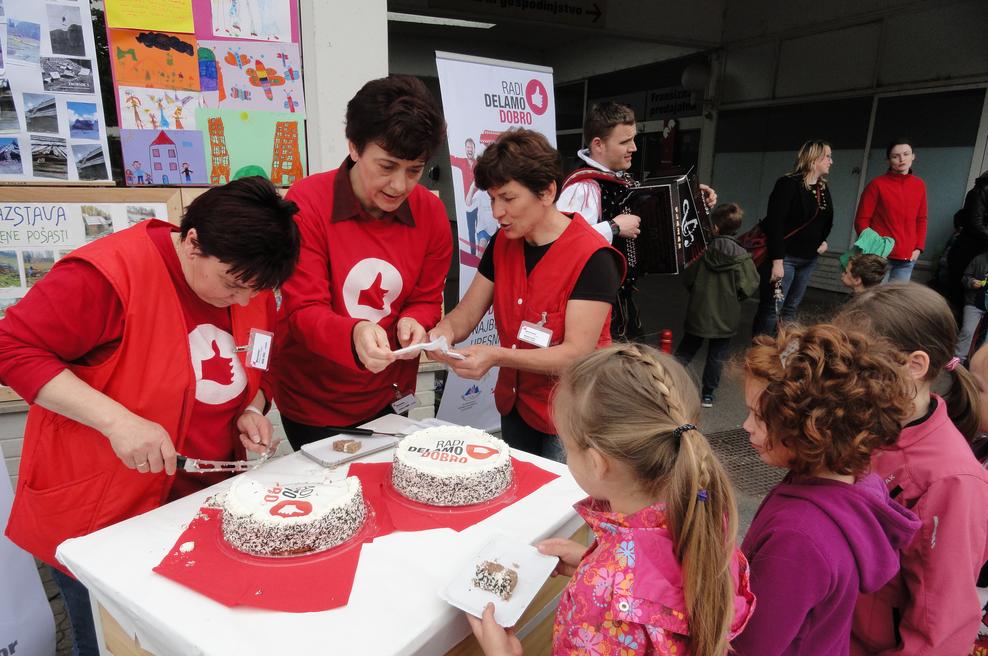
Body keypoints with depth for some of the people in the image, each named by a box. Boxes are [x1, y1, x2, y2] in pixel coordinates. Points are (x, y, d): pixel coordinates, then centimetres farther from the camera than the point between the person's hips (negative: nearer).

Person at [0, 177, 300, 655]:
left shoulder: (252, 288, -2)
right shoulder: (110, 272, -23)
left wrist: (251, 410, -8)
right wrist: (117, 419, -30)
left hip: (204, 506, 6)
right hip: (95, 519, -5)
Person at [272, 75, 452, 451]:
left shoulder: (430, 212, -7)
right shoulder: (307, 202, -18)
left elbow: (427, 300, 1)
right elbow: (304, 311, -20)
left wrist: (414, 322, -23)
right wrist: (354, 334, -41)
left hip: (389, 399, 4)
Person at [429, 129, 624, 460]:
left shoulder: (593, 258, -20)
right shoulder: (502, 244, 0)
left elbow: (577, 354, -24)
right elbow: (466, 313, 2)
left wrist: (496, 356, -35)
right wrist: (445, 331, -21)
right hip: (514, 407, 6)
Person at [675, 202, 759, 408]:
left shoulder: (704, 252, -8)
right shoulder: (741, 256, -11)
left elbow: (687, 279, -1)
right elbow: (748, 288, -11)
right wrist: (732, 298, 8)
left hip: (698, 313, 1)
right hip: (725, 317, -1)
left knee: (685, 351, 15)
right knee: (716, 357, 11)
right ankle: (707, 395, 17)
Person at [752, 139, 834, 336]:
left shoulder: (824, 188, 12)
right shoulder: (789, 184, -12)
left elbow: (827, 220, 27)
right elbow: (775, 223, -19)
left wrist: (823, 241, 8)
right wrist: (777, 261, -24)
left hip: (809, 259, 7)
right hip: (785, 256, -7)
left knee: (791, 309, 10)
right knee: (771, 309, -5)